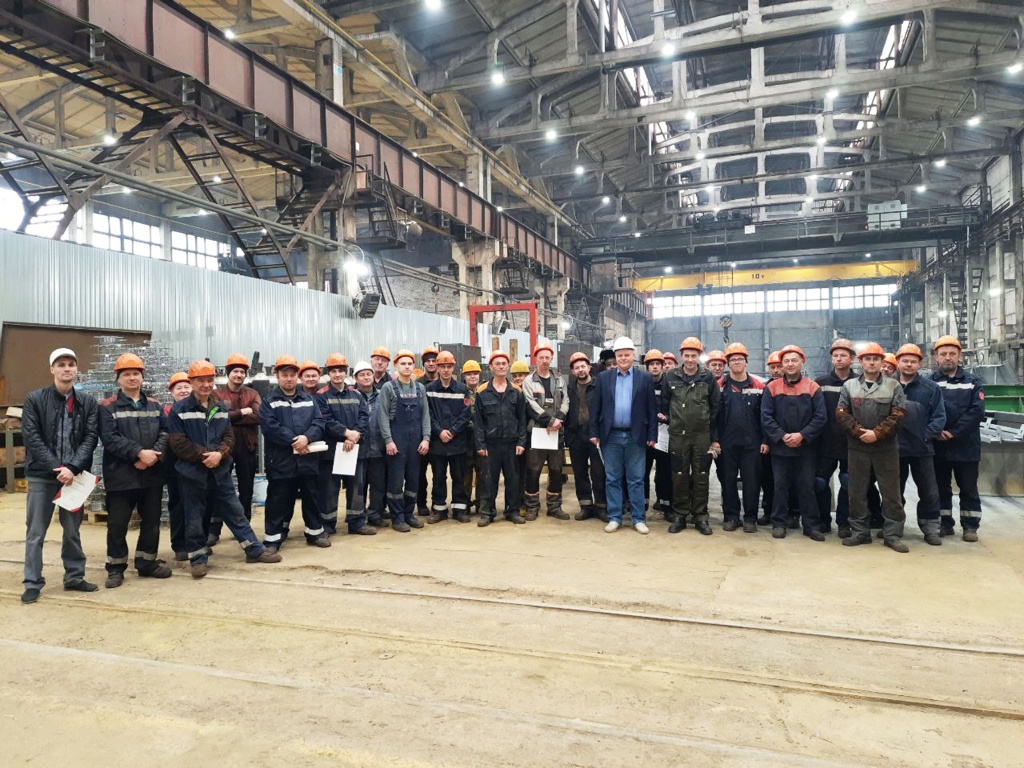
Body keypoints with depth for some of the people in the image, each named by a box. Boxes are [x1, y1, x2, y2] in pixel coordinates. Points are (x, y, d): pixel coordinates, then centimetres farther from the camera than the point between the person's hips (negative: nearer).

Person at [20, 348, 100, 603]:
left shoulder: (88, 402, 5)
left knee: (73, 530, 11)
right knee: (35, 532, 4)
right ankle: (32, 583, 13)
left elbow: (91, 438, -1)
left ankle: (74, 577, 21)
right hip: (41, 475, -2)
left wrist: (72, 468, -15)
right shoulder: (34, 399, -1)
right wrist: (57, 468, -16)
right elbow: (31, 438, -7)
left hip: (74, 475, 2)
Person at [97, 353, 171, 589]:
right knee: (117, 525, 4)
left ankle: (147, 563, 25)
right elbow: (110, 438, -14)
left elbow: (165, 434, 3)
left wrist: (154, 455, -14)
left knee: (151, 522, 11)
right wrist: (139, 452, -21)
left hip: (152, 474, 4)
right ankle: (116, 568, 17)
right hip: (121, 476, -4)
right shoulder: (108, 407, -2)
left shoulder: (154, 406, 12)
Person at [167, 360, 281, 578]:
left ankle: (255, 550, 18)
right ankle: (198, 558, 20)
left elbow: (229, 437, 6)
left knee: (235, 511, 11)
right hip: (192, 472, -4)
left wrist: (219, 454, -14)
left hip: (220, 470, 4)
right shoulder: (179, 410, -6)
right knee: (194, 518, 6)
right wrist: (204, 455, -19)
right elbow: (177, 443, -12)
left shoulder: (221, 408, 9)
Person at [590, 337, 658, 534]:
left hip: (636, 436, -1)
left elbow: (652, 409, 2)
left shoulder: (645, 378, 2)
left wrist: (652, 435, -2)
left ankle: (638, 519, 14)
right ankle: (614, 517, 15)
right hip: (611, 436, 1)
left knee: (636, 480, 5)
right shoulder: (604, 377, 5)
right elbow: (596, 407, 6)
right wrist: (594, 432, 1)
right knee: (612, 479, 7)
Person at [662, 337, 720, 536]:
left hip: (702, 435, -1)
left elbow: (716, 408, 1)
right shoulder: (671, 378, 2)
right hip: (678, 435, 1)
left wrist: (715, 437, -1)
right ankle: (680, 515, 17)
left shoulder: (708, 378, -1)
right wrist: (669, 422, 5)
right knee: (679, 477, 6)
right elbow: (664, 404, 9)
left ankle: (700, 517, 15)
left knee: (701, 477, 5)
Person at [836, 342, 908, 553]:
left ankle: (893, 535, 11)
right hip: (857, 447, 1)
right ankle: (860, 532, 17)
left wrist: (877, 433, -14)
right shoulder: (849, 386, 7)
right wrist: (860, 431, -12)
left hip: (886, 448, -1)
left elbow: (898, 415, -6)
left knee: (891, 493, 3)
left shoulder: (893, 386, 3)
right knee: (857, 492, 6)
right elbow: (841, 413, -1)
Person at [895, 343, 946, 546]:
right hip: (894, 449, 1)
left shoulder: (931, 388, 1)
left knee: (929, 492, 4)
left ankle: (931, 529, 17)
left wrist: (926, 436, -13)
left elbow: (939, 417, -3)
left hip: (922, 449, -1)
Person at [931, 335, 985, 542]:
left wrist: (954, 433, -15)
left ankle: (970, 526, 18)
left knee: (968, 488, 8)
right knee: (941, 487, 10)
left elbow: (977, 411, -7)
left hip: (966, 445, 0)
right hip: (938, 445, 0)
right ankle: (944, 523, 21)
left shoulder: (973, 382, 4)